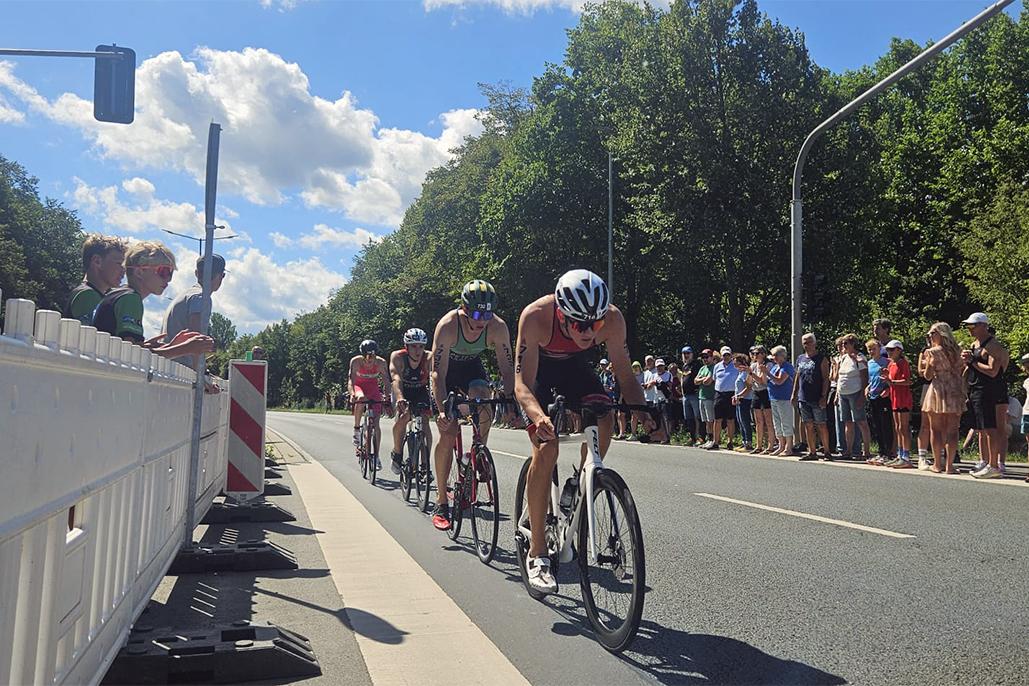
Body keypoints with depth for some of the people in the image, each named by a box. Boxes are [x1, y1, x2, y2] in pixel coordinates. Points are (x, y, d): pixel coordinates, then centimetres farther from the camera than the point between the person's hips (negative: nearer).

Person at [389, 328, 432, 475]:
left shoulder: (429, 359, -28)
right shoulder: (397, 357, -29)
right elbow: (396, 378, -43)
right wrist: (399, 398, -60)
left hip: (421, 391, 1)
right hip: (403, 391, -1)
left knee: (425, 424, -17)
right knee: (404, 416, -26)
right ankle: (396, 453, -3)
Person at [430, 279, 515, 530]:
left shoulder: (498, 327, -26)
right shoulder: (448, 326, -34)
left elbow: (507, 369, -21)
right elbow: (438, 373, -36)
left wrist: (510, 402, -34)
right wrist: (442, 410, -47)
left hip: (472, 367, 3)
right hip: (447, 369, -2)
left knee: (485, 411, -27)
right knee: (448, 431, -13)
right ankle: (441, 502, -3)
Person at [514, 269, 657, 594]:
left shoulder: (612, 319, -30)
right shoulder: (535, 316, -38)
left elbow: (625, 375, -20)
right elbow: (522, 384, -38)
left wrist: (642, 411, -37)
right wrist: (539, 416, -57)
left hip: (575, 367, 3)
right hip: (539, 371, -3)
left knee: (603, 419, -26)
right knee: (546, 450, -18)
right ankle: (537, 553, -9)